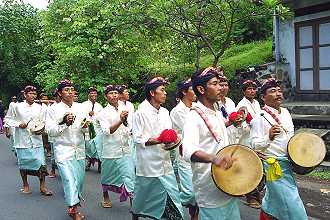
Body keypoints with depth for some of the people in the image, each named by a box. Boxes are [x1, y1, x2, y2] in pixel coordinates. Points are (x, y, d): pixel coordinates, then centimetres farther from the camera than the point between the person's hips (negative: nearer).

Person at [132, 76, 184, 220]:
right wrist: (159, 140, -21)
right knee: (143, 197, 10)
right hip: (149, 164, -5)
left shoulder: (165, 112, 9)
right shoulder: (141, 113, -8)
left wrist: (173, 140, -9)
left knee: (171, 198, 3)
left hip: (165, 163, 5)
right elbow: (137, 140, -11)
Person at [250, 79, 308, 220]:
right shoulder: (260, 118, -18)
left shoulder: (285, 112, 6)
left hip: (288, 162, 8)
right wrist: (269, 137, -35)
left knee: (273, 196, 23)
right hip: (274, 165, -8)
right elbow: (255, 145, -19)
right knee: (291, 204, -3)